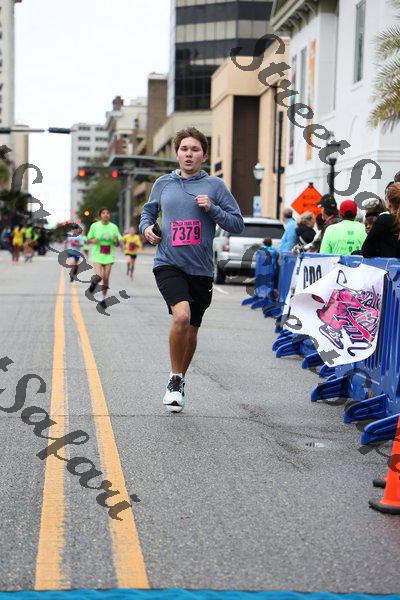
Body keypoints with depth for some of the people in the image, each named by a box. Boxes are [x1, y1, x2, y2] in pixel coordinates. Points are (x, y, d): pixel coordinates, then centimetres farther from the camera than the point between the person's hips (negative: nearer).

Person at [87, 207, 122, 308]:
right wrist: (93, 241, -15)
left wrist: (116, 239, -15)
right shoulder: (94, 226, 0)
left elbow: (117, 244, 7)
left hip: (109, 256, 2)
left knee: (106, 278, -1)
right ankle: (94, 283, 16)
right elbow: (88, 240, 6)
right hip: (97, 255, -2)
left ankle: (103, 299, 14)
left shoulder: (114, 227, 4)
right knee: (99, 276, -19)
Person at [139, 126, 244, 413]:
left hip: (201, 269, 1)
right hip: (168, 264, -1)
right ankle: (175, 378, -5)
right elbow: (149, 211, 25)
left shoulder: (215, 185, 3)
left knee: (191, 331, 11)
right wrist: (147, 228, 3)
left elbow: (238, 224, 2)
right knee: (181, 316, -25)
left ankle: (179, 381, 35)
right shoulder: (163, 183, 8)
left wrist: (212, 209, -12)